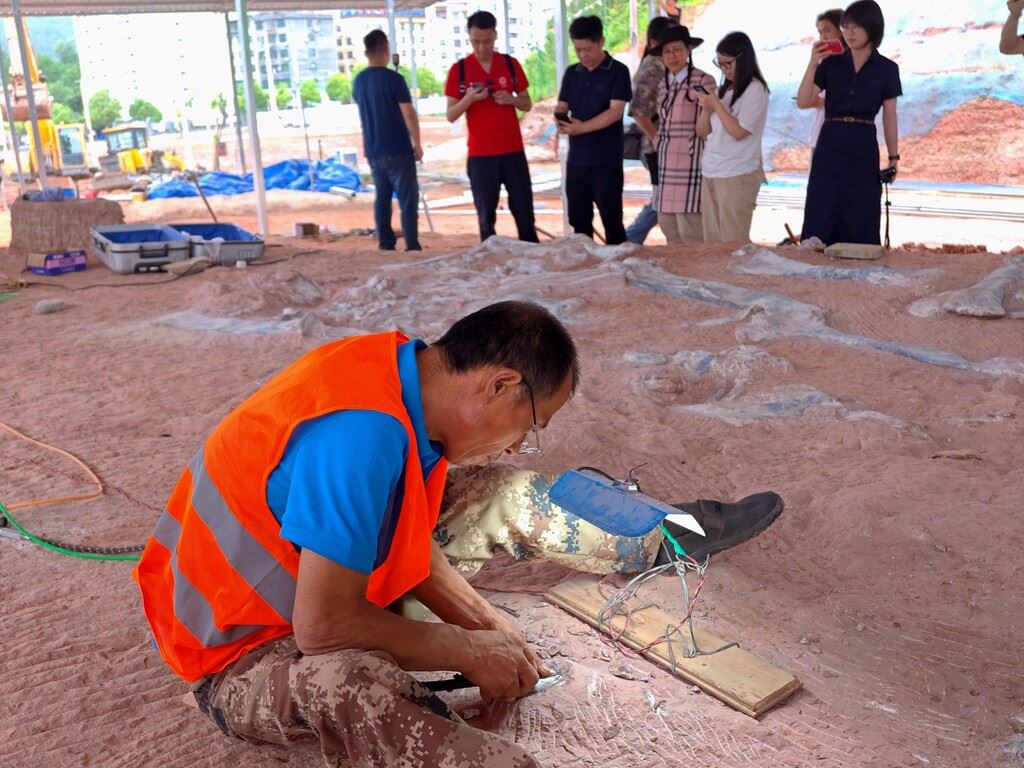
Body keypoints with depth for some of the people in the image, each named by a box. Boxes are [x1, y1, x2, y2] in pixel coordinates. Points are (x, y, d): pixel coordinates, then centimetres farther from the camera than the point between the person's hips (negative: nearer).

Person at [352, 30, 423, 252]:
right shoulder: (393, 78, -12)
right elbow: (409, 114, -14)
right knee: (408, 201, -1)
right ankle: (412, 248, -3)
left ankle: (386, 246, 13)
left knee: (382, 200, 12)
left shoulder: (358, 81, 8)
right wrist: (417, 143, -6)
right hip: (397, 150, -6)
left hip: (373, 151, 6)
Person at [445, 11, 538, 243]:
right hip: (480, 154, -2)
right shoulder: (459, 70, -1)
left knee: (524, 212, 4)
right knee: (486, 216, 2)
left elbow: (527, 104, 10)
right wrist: (469, 98, -20)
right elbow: (451, 116, -2)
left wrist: (511, 99, -11)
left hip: (513, 151, 2)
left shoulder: (511, 64, 4)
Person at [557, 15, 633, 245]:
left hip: (606, 161, -5)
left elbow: (615, 112, -13)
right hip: (576, 159, 5)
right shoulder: (571, 73, 12)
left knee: (611, 220, 0)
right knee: (579, 221, 9)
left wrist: (582, 127, -23)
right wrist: (560, 117, -12)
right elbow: (562, 106, 13)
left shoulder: (618, 71, -4)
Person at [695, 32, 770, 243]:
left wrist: (717, 105, -8)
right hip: (711, 173, 7)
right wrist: (706, 109, -1)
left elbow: (739, 132, -12)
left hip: (738, 176, -7)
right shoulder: (723, 90, 14)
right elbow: (702, 132, 17)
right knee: (712, 242, 6)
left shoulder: (755, 89, -5)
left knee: (733, 244, -7)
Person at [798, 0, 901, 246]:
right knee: (820, 223, -2)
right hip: (829, 148, 1)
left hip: (864, 151, -1)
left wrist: (893, 157, 2)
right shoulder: (831, 63, 5)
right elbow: (803, 102, -5)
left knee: (861, 227, 2)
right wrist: (813, 63, -14)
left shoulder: (887, 69, 3)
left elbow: (889, 117, 5)